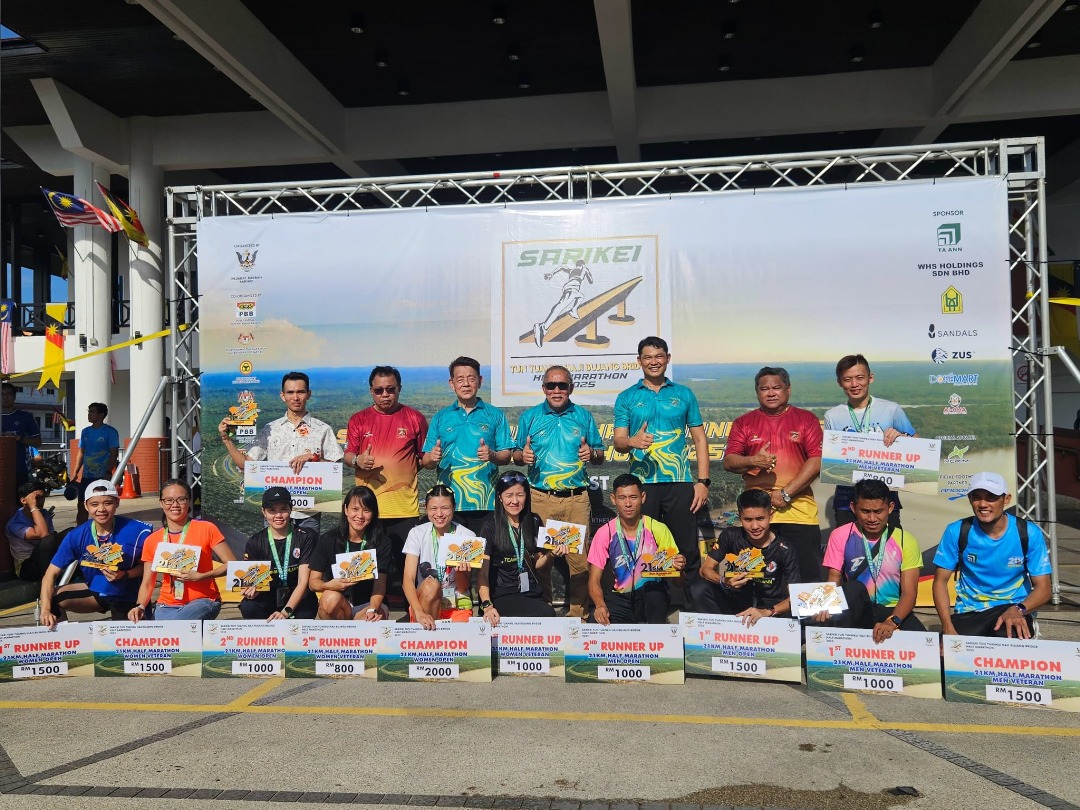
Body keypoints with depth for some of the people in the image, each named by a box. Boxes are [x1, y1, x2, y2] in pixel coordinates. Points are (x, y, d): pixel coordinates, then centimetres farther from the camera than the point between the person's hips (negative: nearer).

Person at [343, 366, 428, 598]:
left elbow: (425, 457, 15)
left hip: (405, 506, -1)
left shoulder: (415, 418, 8)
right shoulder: (359, 419, 10)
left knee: (405, 565, 0)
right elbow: (348, 455, 6)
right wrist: (358, 460, -13)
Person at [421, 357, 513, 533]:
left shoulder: (495, 415, 9)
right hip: (449, 503, 1)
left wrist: (492, 455, -17)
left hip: (486, 503, -1)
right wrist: (432, 458, -14)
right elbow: (426, 462, 8)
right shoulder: (441, 418, 12)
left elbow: (506, 456, 4)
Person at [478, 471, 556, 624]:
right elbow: (482, 572, -10)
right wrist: (486, 605, -25)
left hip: (532, 593, 4)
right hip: (502, 595, -4)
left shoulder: (534, 521, 8)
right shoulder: (491, 526, -5)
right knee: (547, 614, -27)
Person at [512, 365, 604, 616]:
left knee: (580, 558, -2)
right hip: (541, 499, 0)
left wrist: (591, 453, -9)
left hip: (577, 498, 0)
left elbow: (600, 456, 13)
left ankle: (578, 611, 13)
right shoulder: (529, 417, 9)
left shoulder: (584, 416, 10)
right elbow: (516, 455, 12)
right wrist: (522, 455, -10)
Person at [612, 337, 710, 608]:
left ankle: (691, 607, 12)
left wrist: (703, 481, 0)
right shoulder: (627, 398, 8)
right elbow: (618, 441, 2)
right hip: (643, 484, 0)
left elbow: (699, 439, 9)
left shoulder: (684, 394, 10)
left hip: (680, 483, 0)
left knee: (688, 549, 1)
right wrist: (632, 441, -23)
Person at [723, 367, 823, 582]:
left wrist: (786, 493, -10)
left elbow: (817, 461, -2)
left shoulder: (806, 419, 7)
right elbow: (728, 462, 5)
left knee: (808, 575, -2)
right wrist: (753, 461, -16)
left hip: (798, 508, -1)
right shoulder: (744, 423, 11)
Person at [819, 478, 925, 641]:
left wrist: (892, 622, -27)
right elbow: (834, 580, -4)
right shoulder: (840, 536, -1)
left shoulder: (906, 541, -1)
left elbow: (909, 593, -8)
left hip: (894, 612, 0)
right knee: (853, 588, -32)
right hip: (856, 611, 0)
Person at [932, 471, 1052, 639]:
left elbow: (1043, 588, -4)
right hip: (968, 613, 1)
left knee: (1008, 637, -35)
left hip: (1011, 610, -1)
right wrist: (948, 627, -17)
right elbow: (941, 581, -2)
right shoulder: (957, 531, -6)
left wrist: (1019, 609, -27)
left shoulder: (1029, 533, -6)